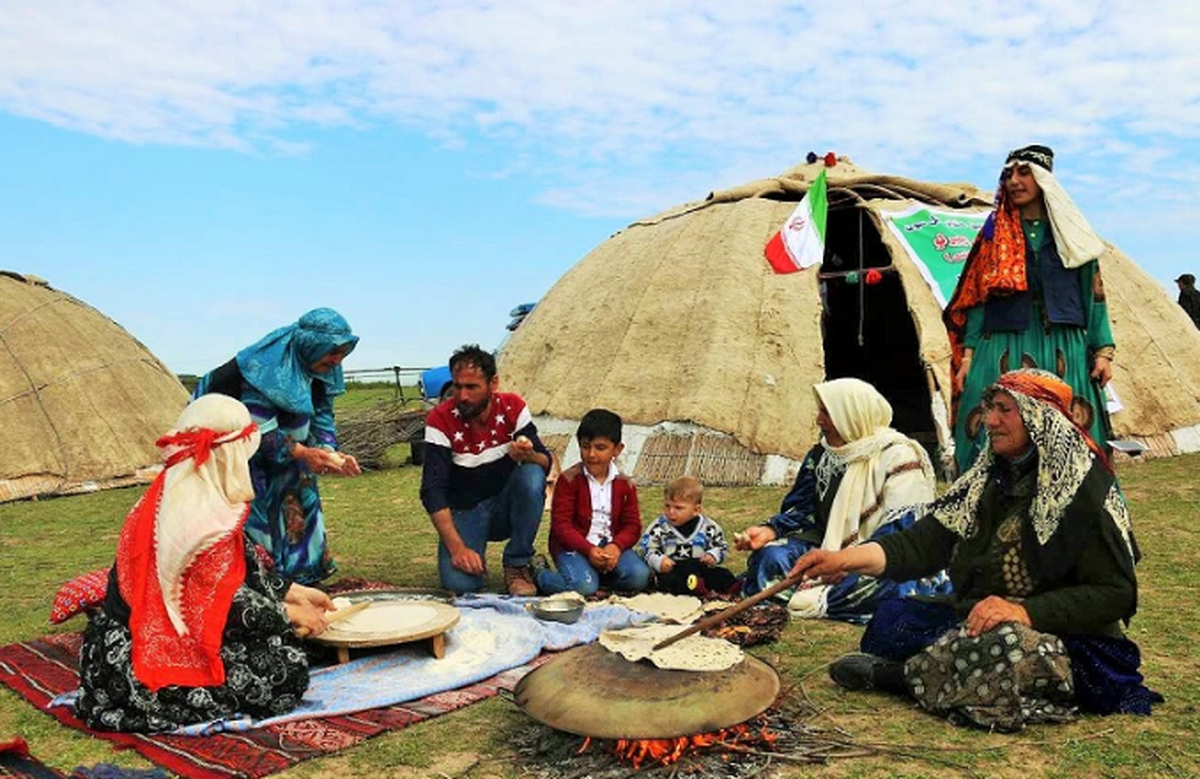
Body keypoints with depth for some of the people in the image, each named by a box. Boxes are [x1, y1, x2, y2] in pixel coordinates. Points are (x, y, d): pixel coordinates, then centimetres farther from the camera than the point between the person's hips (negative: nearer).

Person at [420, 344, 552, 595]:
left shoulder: (512, 407, -9)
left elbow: (545, 463, -9)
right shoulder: (440, 420, -15)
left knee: (531, 477, -31)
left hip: (506, 506, 2)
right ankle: (474, 562, 10)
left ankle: (517, 565, -13)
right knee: (459, 582, -28)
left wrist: (528, 456, -35)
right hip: (465, 512, -2)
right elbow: (432, 491, -18)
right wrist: (456, 547, -28)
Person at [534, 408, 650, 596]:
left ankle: (599, 574, 6)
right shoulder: (568, 480, -6)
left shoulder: (625, 484, 6)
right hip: (573, 545, -4)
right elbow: (561, 524, -10)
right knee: (584, 586, -29)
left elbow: (632, 525, 4)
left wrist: (616, 546, -19)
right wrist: (589, 550, -24)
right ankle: (539, 574, 0)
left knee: (639, 577, -21)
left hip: (610, 546, 4)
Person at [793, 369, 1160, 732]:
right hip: (979, 621, 6)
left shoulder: (1085, 487, -10)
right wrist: (845, 559, -12)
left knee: (1002, 646, -37)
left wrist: (1026, 611, -25)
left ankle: (896, 674, -18)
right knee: (892, 617, -8)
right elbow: (927, 542, 2)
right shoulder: (990, 476, 10)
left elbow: (1116, 593, -13)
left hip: (1068, 642, -6)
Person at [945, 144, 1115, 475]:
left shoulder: (1070, 233, 12)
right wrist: (968, 354, -1)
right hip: (1004, 353, 0)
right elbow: (977, 299, 7)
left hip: (1064, 352, 1)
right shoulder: (994, 235, 11)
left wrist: (1103, 350, 0)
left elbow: (1093, 295, 10)